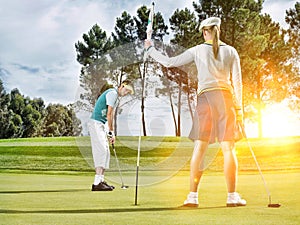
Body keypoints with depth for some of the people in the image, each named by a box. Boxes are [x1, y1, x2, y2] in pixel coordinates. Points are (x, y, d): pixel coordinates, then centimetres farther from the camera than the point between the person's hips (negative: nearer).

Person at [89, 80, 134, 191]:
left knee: (105, 152, 9)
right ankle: (97, 183, -20)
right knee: (101, 151, -16)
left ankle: (101, 180, 12)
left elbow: (110, 115, 19)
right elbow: (109, 114, -15)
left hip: (100, 125, 10)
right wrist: (111, 132, -11)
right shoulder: (113, 93, -10)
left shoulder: (115, 96, 21)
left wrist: (111, 133, 12)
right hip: (96, 123, -10)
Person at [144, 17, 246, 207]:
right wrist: (239, 107, 10)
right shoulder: (230, 51, 11)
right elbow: (237, 80, 6)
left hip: (205, 98, 0)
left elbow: (169, 62, 9)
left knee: (199, 149, 1)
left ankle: (193, 196, -2)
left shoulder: (198, 51, 8)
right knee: (229, 148, 2)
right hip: (226, 97, 1)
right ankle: (233, 196, 2)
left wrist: (150, 49, 22)